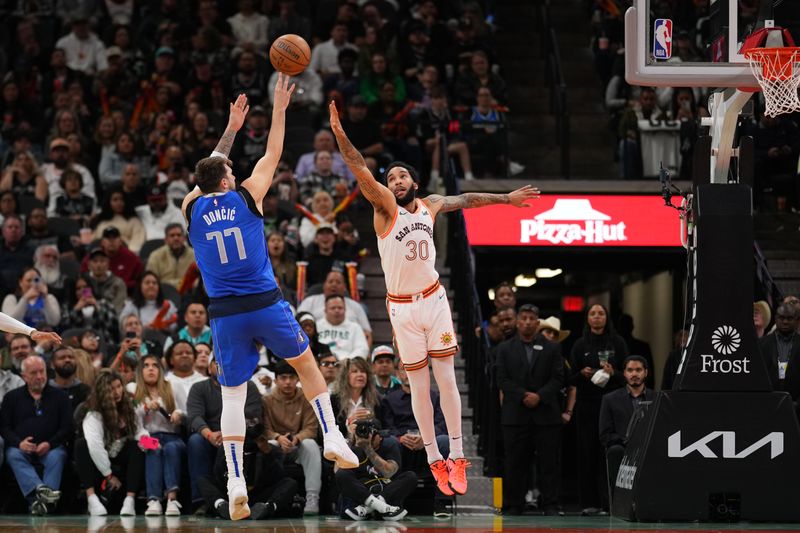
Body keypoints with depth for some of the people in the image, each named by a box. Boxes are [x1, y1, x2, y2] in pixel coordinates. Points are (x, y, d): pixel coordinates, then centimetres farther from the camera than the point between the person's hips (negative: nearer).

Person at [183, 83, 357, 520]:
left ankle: (236, 483, -7)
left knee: (232, 396, 4)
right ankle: (332, 438, 14)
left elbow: (209, 170, 24)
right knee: (305, 362, 21)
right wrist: (279, 110, 21)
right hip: (265, 304, -1)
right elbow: (272, 156, 11)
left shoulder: (192, 210, 4)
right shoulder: (246, 198, -2)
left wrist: (232, 128, 33)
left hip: (225, 314, 2)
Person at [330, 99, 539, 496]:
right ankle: (434, 460, 10)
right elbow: (362, 173, -24)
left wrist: (506, 198, 29)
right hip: (403, 307, -3)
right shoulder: (385, 207, -10)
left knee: (446, 379, -1)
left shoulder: (430, 206, 4)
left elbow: (466, 199, 22)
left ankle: (456, 457, 3)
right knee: (419, 386, 2)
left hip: (434, 299, 3)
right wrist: (339, 134, -38)